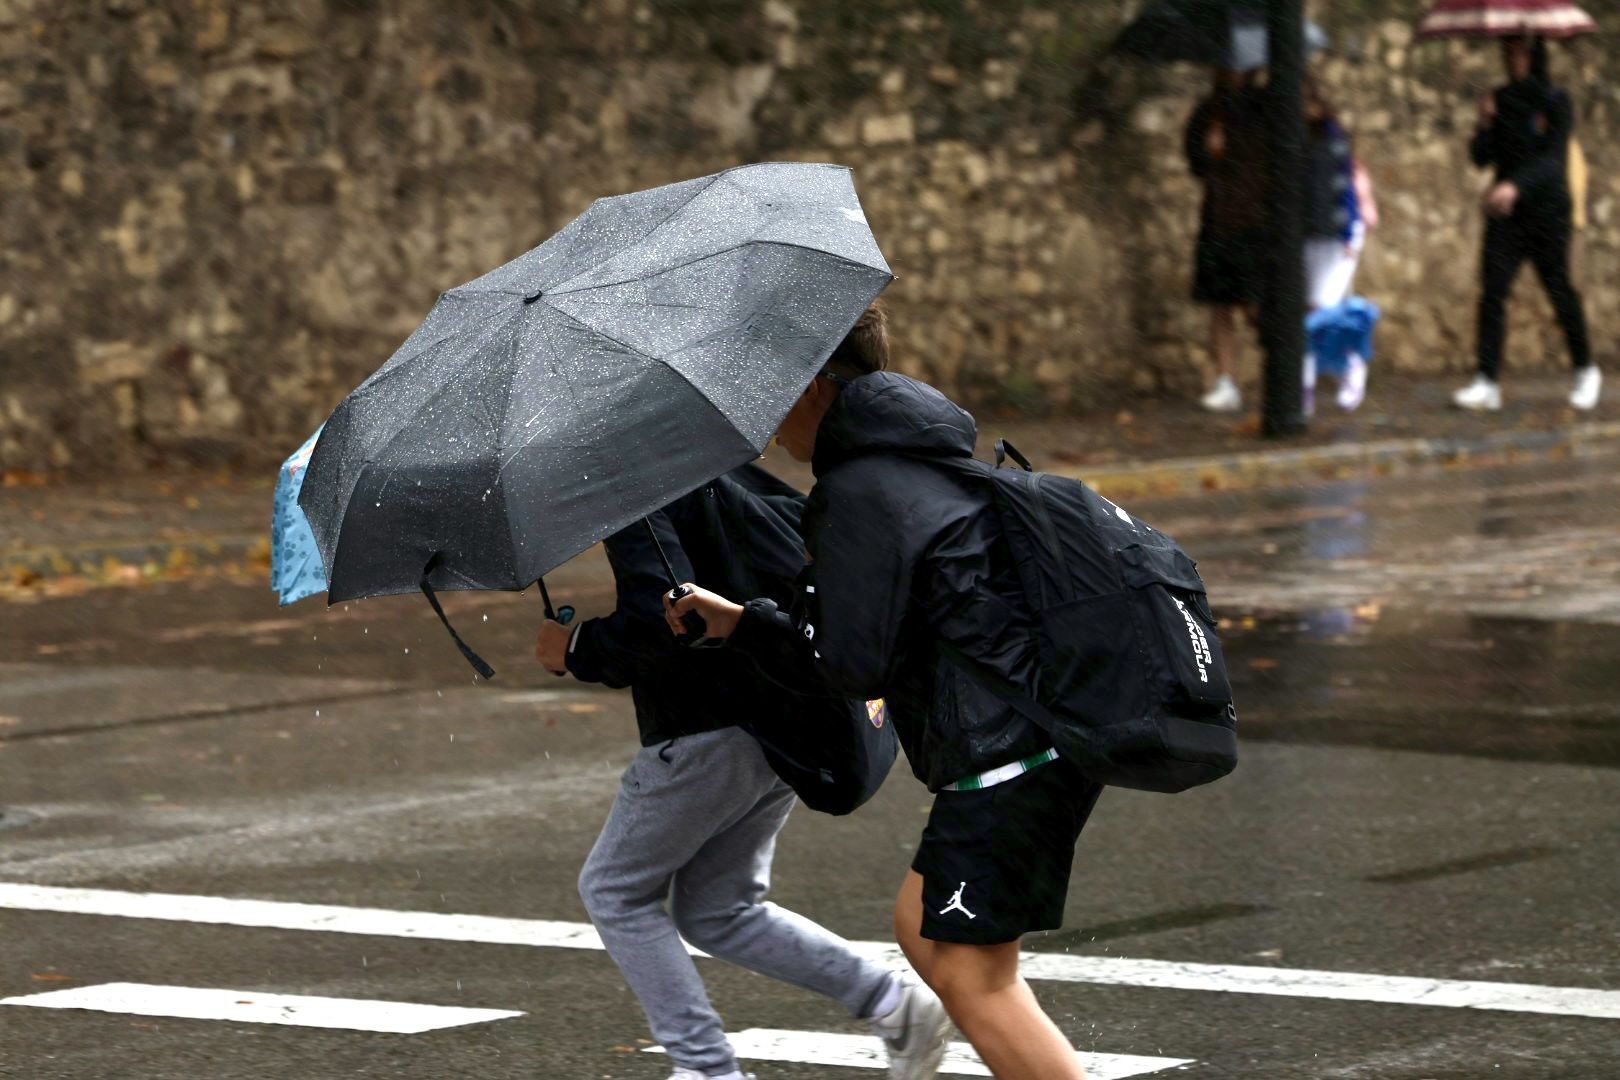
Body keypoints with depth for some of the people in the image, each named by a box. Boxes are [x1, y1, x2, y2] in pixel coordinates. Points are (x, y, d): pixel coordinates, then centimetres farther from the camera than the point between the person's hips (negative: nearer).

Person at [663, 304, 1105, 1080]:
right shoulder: (930, 461, 19)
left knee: (971, 977, -8)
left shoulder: (859, 493, -12)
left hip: (1006, 756, -11)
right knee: (921, 930, 19)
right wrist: (743, 626, 23)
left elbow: (851, 663, -15)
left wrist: (748, 622, 1)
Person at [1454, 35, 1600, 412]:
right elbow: (1481, 158, 7)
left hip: (1547, 209, -3)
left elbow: (1553, 157, -15)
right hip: (1505, 213, 3)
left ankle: (1586, 371, 23)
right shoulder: (1501, 100, 8)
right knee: (1492, 292, -8)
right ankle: (1487, 383, -12)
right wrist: (1485, 125, -12)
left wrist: (1515, 185, -30)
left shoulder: (1556, 102, -4)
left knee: (1559, 289, 2)